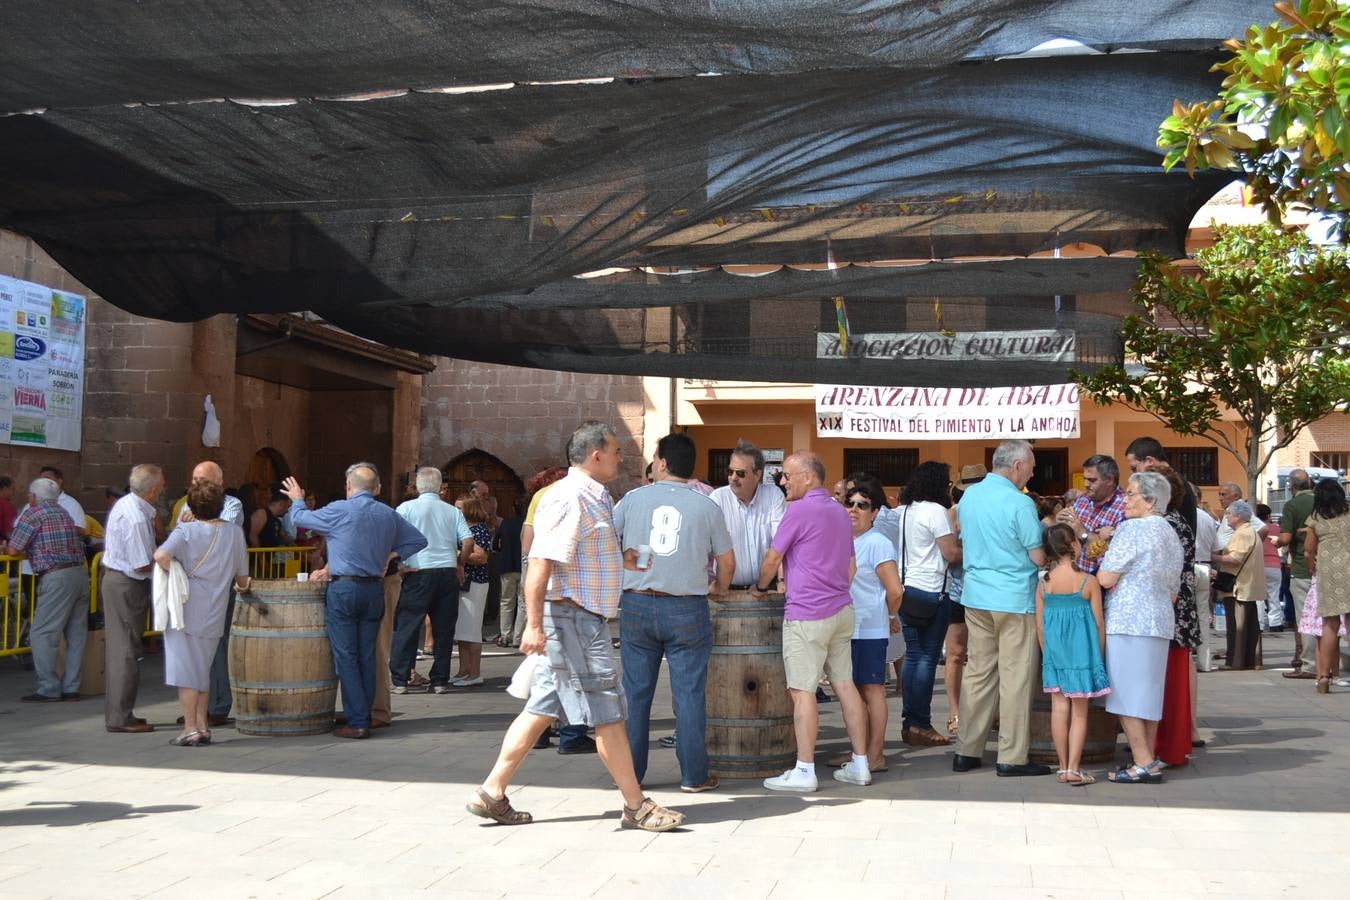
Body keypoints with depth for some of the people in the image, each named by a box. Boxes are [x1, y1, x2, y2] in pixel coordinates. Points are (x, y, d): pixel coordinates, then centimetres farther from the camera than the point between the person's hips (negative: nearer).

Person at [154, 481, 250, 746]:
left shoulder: (186, 531, -8)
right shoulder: (235, 532, 4)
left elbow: (161, 556, -27)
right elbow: (242, 580, 10)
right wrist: (241, 586, 31)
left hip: (185, 611, -4)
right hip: (214, 614, 4)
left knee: (185, 669, 1)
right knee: (203, 669, 16)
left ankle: (190, 728, 1)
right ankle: (202, 725, 18)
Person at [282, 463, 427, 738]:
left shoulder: (339, 510, -7)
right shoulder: (389, 515, 9)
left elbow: (301, 519, 8)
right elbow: (418, 540, 19)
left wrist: (297, 500, 28)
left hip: (343, 589, -5)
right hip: (374, 590, 5)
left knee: (346, 657, -2)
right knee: (367, 656, 10)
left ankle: (357, 723, -4)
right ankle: (365, 717, 14)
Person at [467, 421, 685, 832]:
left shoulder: (594, 498, 16)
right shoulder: (570, 498, -16)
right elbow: (540, 562, -23)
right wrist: (534, 625, -27)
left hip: (584, 619, 10)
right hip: (572, 616, -10)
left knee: (541, 708, 11)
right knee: (607, 713, -3)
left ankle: (492, 793, 16)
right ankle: (636, 806, 6)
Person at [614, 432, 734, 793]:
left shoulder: (633, 499, 1)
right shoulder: (706, 506, 1)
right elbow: (727, 560, 7)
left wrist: (623, 558, 12)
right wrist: (720, 589, 25)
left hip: (636, 605, 1)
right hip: (687, 610, -1)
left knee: (636, 693, 9)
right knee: (689, 693, 4)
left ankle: (631, 773, 16)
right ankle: (694, 775, 8)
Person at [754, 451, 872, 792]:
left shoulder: (800, 510, -11)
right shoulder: (840, 511, 15)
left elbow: (771, 561, -6)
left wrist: (761, 588, 11)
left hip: (807, 615, -8)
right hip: (842, 609, 9)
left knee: (803, 691, -4)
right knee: (845, 684, 10)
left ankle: (804, 771, -3)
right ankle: (860, 765, 13)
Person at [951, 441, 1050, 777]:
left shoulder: (969, 495, 7)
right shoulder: (1020, 503, -15)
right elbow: (1038, 558, -13)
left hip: (975, 597, 7)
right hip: (1014, 600, -7)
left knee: (978, 673, 12)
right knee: (1016, 678, 1)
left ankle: (966, 751, 15)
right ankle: (1012, 757, 4)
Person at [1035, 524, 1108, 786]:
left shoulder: (1043, 582, -3)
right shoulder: (1089, 582, -10)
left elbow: (1039, 624, 1)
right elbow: (1099, 624, -5)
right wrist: (1099, 656, 8)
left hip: (1054, 653, 3)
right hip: (1082, 653, -2)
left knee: (1059, 708, 10)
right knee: (1079, 712, 5)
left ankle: (1063, 767, 14)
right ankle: (1074, 769, 2)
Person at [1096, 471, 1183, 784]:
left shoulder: (1132, 528, -10)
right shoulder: (1171, 534, 16)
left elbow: (1105, 578, -13)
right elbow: (1173, 592, 21)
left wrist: (1107, 557, 6)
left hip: (1128, 621, -9)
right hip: (1160, 621, 9)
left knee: (1126, 693, -5)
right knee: (1148, 692, 13)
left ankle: (1143, 764, -6)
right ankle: (1149, 759, 17)